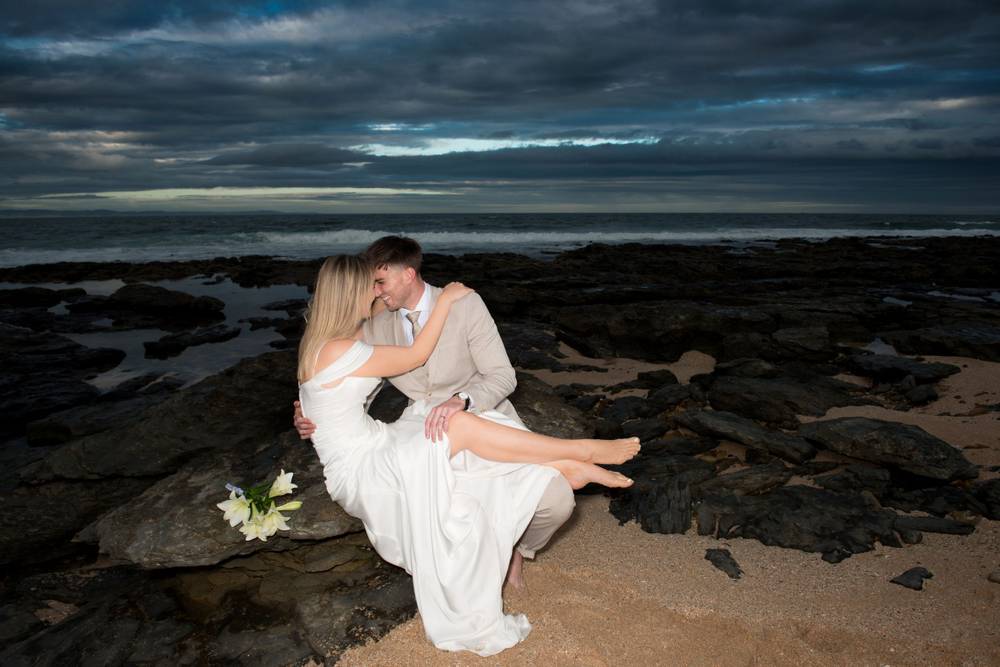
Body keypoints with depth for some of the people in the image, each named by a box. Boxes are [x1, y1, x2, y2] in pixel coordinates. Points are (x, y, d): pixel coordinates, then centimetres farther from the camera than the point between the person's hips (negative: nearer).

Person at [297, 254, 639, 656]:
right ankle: (579, 453, -17)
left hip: (375, 447, 10)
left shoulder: (321, 343, 6)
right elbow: (418, 354, -12)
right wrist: (445, 300, -4)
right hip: (359, 474, -10)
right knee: (462, 426, -26)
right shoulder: (339, 351, -23)